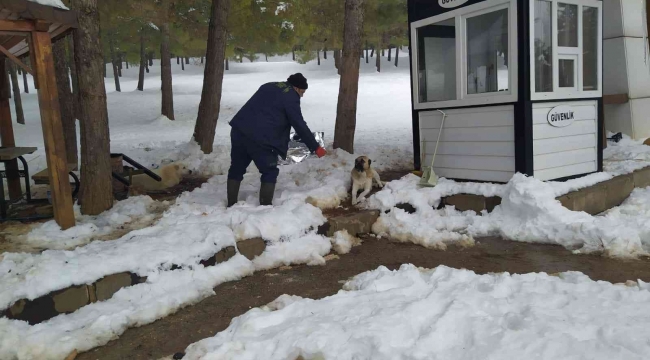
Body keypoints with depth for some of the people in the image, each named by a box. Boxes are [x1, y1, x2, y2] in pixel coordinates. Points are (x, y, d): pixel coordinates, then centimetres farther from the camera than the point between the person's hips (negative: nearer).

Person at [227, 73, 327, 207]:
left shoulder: (269, 86, 23)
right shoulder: (291, 98, -1)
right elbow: (300, 126, -3)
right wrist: (316, 147, 2)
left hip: (239, 129, 7)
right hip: (260, 138, -7)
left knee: (237, 168, 18)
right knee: (270, 172, 7)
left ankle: (231, 205, 23)